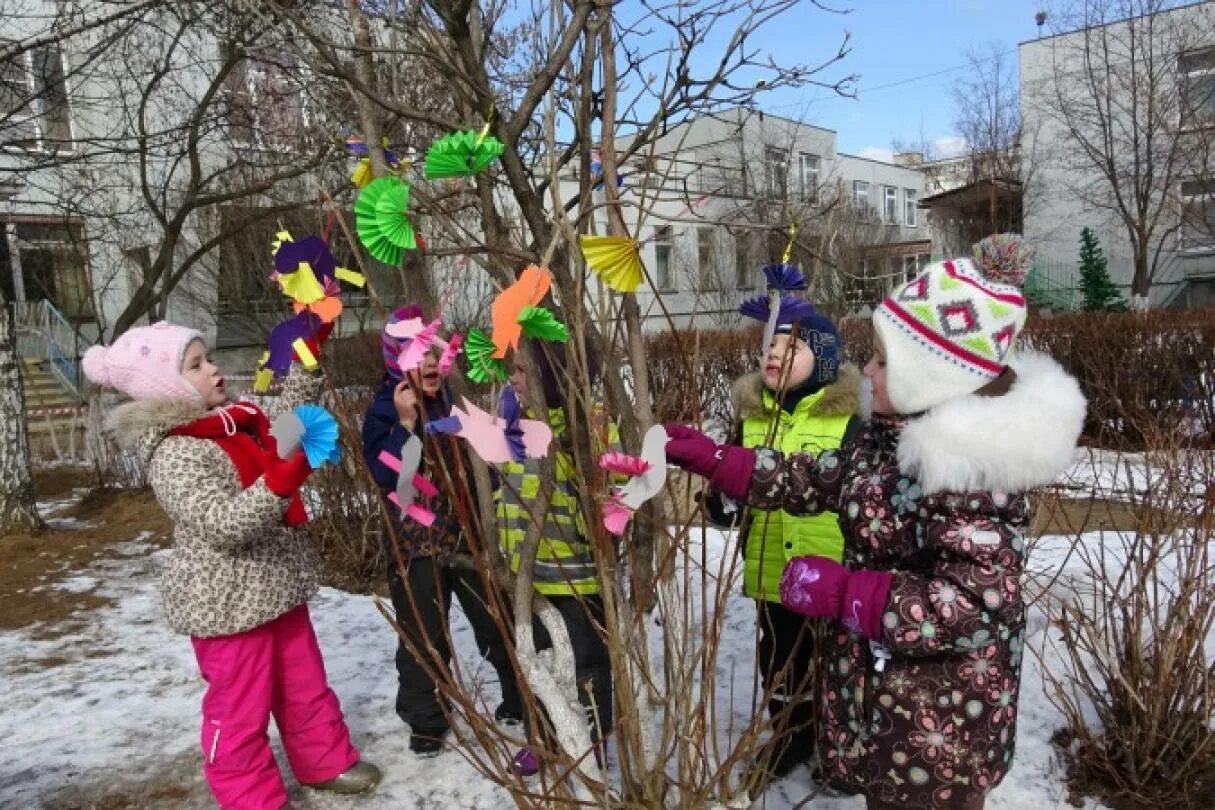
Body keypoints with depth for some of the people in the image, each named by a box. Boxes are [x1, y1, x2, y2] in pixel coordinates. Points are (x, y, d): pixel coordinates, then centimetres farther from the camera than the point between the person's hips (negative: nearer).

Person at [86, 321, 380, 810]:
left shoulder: (236, 422, 2)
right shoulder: (173, 453, -21)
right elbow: (225, 524, -30)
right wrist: (282, 481, -43)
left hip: (277, 588, 8)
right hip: (229, 603, -8)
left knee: (306, 684, 22)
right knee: (241, 709, 10)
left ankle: (326, 761, 41)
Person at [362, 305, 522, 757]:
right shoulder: (384, 411, -6)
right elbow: (385, 478, -21)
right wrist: (406, 423, -25)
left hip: (472, 535, 2)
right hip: (416, 546, -2)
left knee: (500, 626, 12)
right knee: (423, 639, 9)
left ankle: (523, 700, 33)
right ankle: (426, 720, 30)